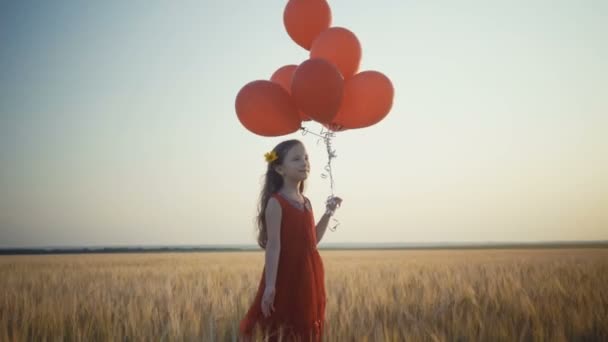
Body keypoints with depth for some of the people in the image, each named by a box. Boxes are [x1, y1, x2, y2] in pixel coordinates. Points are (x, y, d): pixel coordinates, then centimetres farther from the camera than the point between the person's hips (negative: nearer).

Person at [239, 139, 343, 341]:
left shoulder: (306, 203, 11)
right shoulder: (276, 202, -12)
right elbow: (273, 246, -16)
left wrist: (328, 213, 9)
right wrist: (270, 286, -20)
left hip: (308, 276, 7)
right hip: (285, 277, -7)